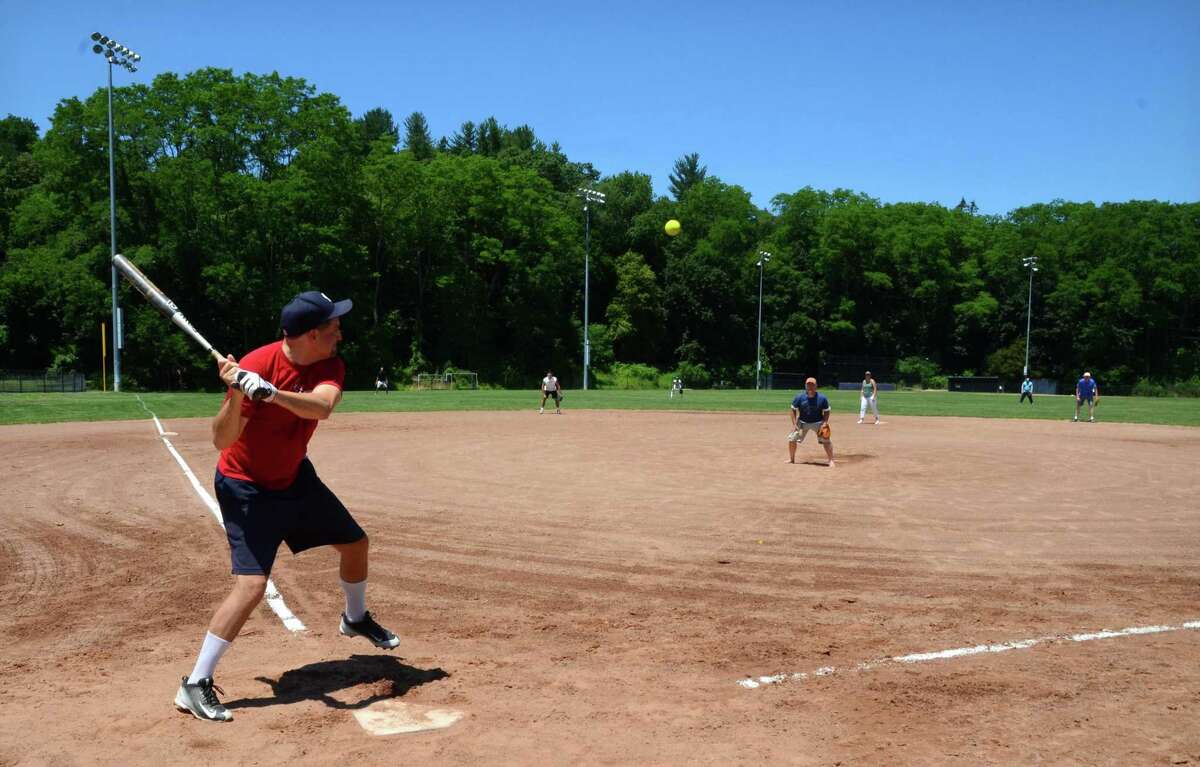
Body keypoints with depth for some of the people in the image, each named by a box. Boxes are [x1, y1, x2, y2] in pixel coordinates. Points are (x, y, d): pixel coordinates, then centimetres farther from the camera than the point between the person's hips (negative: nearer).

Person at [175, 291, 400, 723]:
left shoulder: (330, 366, -11)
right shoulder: (256, 366, -27)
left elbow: (322, 407, -34)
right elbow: (221, 442, -28)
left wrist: (270, 393, -49)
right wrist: (236, 396, -45)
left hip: (295, 477, 7)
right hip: (246, 488, -6)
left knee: (355, 542, 15)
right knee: (251, 586, -18)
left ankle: (355, 619, 44)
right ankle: (195, 686, -4)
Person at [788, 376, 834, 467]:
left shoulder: (822, 398, -12)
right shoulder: (799, 397, -11)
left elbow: (826, 411, -2)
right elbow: (793, 410, -2)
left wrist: (825, 423, -16)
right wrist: (794, 424, -10)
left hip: (818, 422, -1)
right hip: (802, 422, 1)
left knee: (826, 440, -14)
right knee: (791, 438, -4)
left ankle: (831, 460, -2)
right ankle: (791, 459, 16)